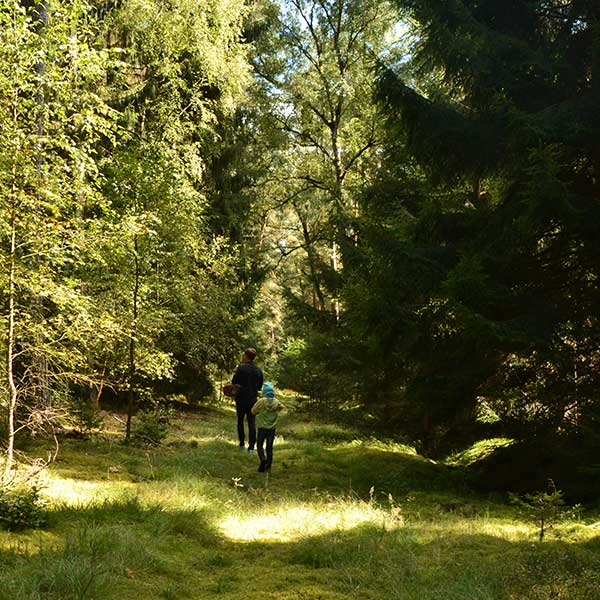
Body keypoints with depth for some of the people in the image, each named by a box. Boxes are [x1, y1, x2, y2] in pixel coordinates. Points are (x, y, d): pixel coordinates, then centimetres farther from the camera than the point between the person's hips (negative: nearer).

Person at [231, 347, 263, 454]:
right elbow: (260, 386, 9)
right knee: (252, 422, 5)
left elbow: (234, 382, -9)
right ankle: (251, 447, 1)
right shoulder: (258, 370, 1)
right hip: (253, 399, 3)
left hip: (241, 398, -3)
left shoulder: (241, 368, -14)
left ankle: (242, 444, 17)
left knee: (240, 421, 13)